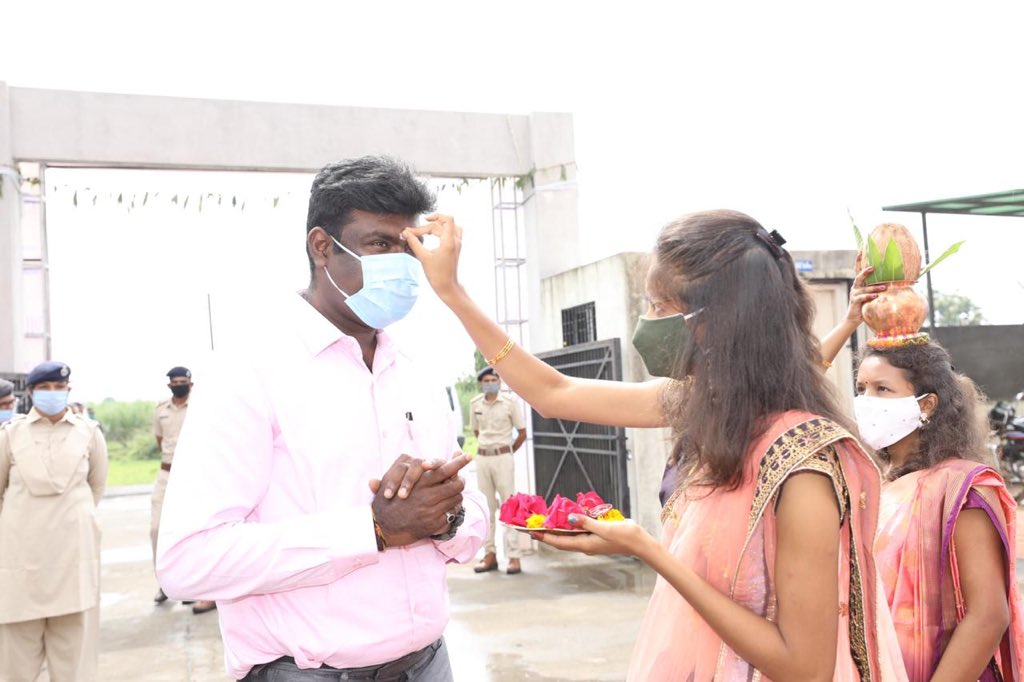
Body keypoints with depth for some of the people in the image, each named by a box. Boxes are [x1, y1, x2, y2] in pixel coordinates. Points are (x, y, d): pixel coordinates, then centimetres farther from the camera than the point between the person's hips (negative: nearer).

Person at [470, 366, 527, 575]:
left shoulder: (509, 403, -5)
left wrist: (506, 452, 8)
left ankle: (513, 556, -1)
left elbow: (522, 433, 2)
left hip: (503, 458, -4)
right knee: (486, 507, 8)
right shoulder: (474, 404, 5)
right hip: (482, 458, 4)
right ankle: (490, 554, 15)